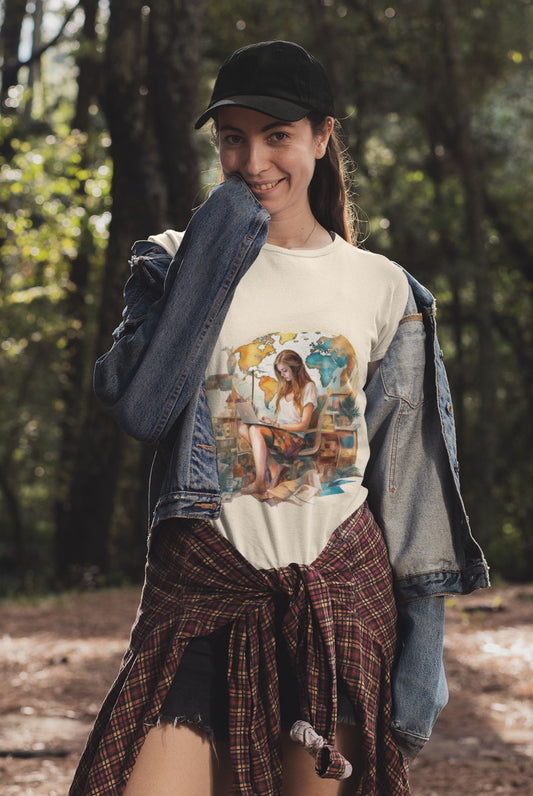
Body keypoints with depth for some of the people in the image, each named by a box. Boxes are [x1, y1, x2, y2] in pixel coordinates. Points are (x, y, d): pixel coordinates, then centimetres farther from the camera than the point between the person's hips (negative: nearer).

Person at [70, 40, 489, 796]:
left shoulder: (382, 288, 7)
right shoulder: (183, 261, 6)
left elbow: (408, 471, 7)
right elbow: (137, 408, -11)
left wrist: (424, 624, 2)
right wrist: (210, 259, -12)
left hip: (342, 588, 1)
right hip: (204, 584, -1)